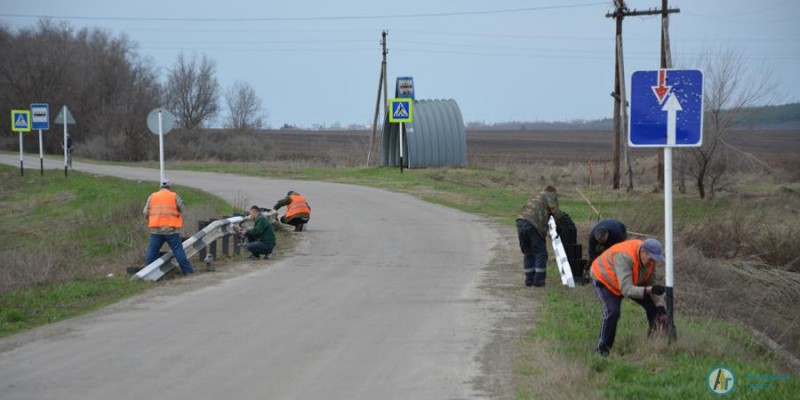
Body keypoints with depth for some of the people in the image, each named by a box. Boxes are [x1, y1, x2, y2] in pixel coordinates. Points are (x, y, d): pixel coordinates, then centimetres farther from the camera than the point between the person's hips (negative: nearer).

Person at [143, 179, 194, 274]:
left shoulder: (152, 197, 9)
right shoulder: (174, 196, 2)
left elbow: (146, 213, 7)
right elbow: (181, 210, 4)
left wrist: (150, 222, 23)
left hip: (156, 230, 2)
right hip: (171, 228, -2)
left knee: (152, 250, 11)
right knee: (178, 250, -1)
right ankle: (187, 270, -2)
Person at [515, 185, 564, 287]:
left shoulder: (535, 196, 33)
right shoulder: (551, 196, 11)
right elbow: (555, 211, -1)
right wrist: (559, 222, 18)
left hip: (520, 221, 7)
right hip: (533, 224, -7)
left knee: (528, 253, 17)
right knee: (540, 253, 1)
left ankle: (529, 280, 18)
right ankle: (538, 281, -2)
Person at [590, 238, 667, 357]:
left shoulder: (649, 259, -20)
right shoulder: (624, 257, -44)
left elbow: (651, 283, -9)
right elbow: (626, 290, -48)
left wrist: (659, 304, -22)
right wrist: (649, 289, -58)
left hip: (630, 281, 7)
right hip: (604, 279, -7)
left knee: (653, 305, -2)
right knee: (612, 312, -27)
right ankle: (602, 348, -8)